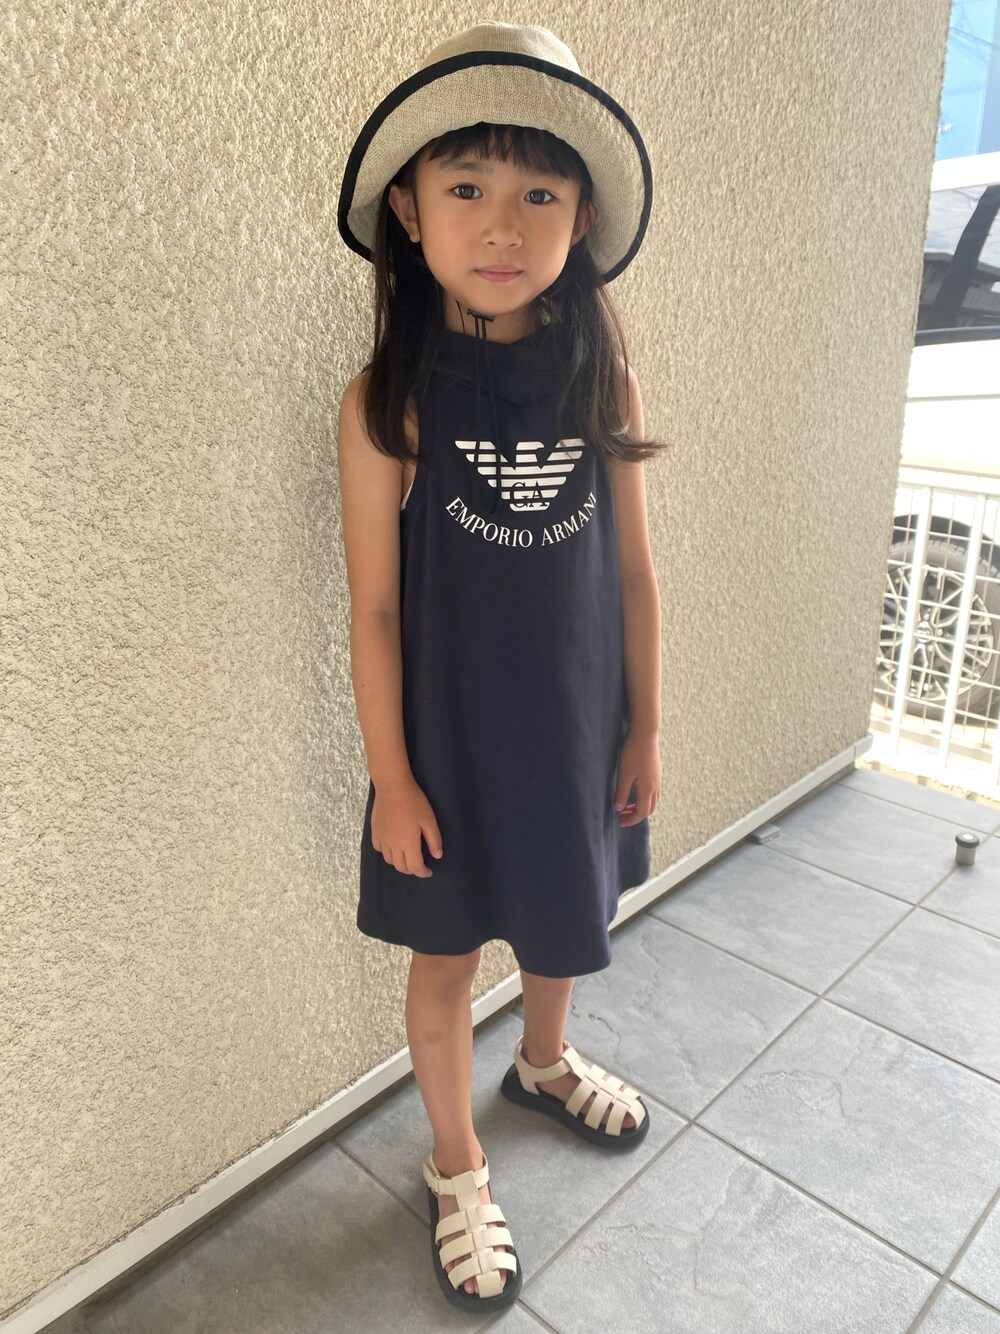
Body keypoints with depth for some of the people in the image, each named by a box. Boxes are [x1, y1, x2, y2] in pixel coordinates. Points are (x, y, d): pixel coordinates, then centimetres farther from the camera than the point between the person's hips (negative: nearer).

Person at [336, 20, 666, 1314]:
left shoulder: (602, 379, -7)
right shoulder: (387, 403, -16)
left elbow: (632, 569, -1)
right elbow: (374, 610, -11)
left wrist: (644, 727, 3)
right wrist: (392, 777, -8)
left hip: (579, 732, 4)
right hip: (451, 746, -3)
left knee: (564, 920, 25)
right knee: (446, 956, 16)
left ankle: (544, 1062, 59)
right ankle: (456, 1169, 43)